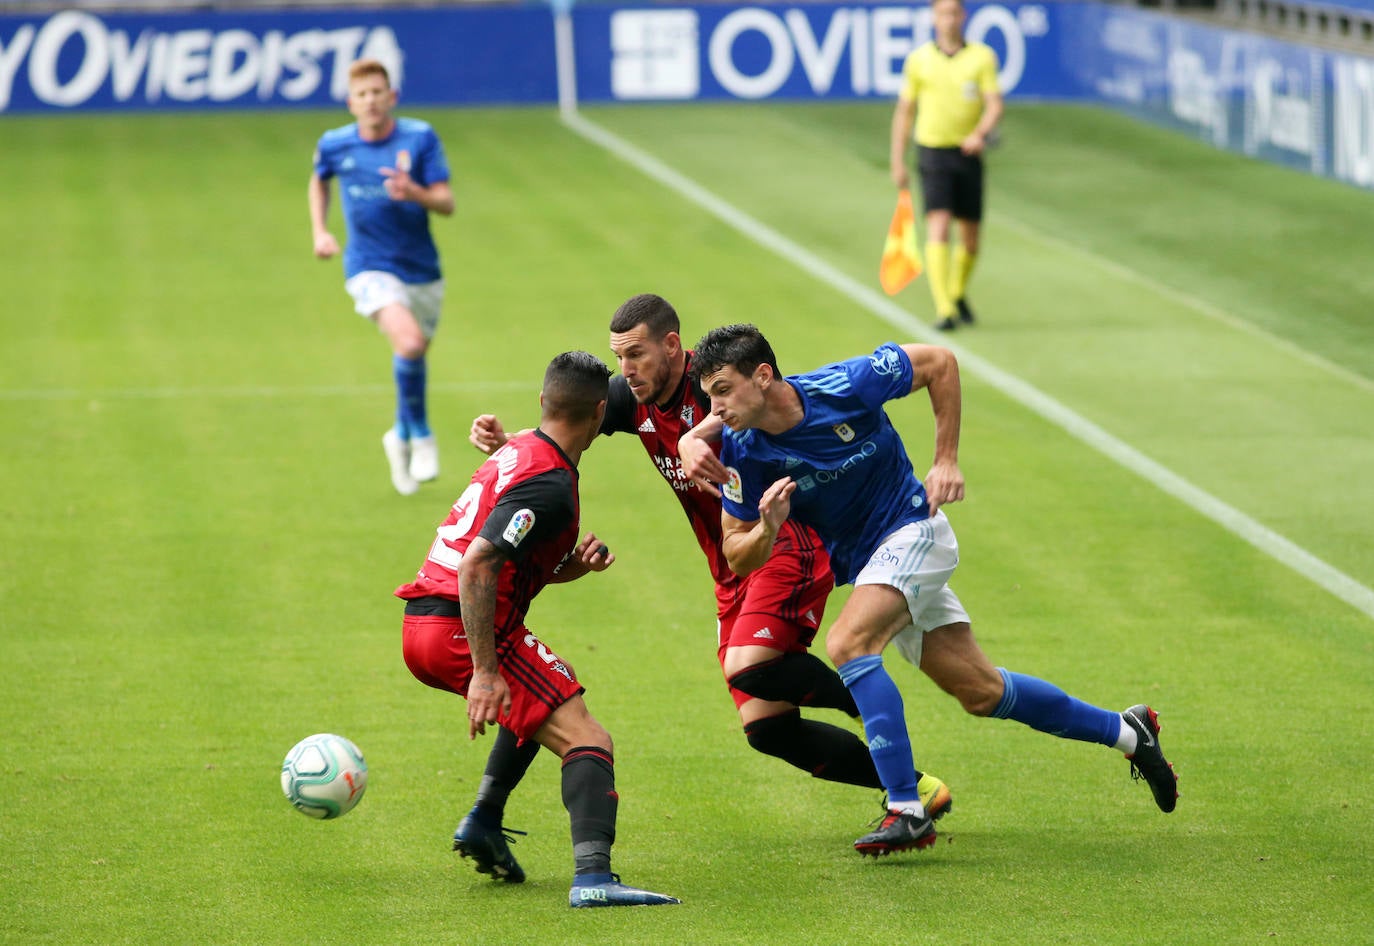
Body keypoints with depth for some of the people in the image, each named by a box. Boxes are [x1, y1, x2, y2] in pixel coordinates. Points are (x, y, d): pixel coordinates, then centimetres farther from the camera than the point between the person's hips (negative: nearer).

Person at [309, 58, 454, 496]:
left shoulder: (420, 138, -8)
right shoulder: (334, 145, -4)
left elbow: (447, 203, -11)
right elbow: (319, 180, 20)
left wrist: (414, 193, -32)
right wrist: (320, 232, 8)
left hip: (422, 270, 2)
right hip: (371, 269, -2)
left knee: (415, 355, 15)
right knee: (409, 341, -27)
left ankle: (402, 437, 44)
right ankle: (420, 435, -7)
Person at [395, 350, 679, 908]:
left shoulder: (517, 454, 16)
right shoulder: (550, 484, -14)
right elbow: (476, 567, -24)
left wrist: (577, 562, 4)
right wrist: (485, 672, -25)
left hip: (421, 627, 10)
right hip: (463, 631, -10)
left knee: (538, 696, 35)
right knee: (586, 741, -13)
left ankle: (483, 824, 26)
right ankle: (592, 877, -34)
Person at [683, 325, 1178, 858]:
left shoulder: (846, 386, -24)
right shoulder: (742, 453, -14)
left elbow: (939, 362, -8)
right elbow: (738, 559, -7)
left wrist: (947, 460, -10)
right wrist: (768, 528, -29)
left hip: (912, 529, -5)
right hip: (861, 562, 5)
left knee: (848, 645, -28)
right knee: (982, 692, 9)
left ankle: (907, 811, -28)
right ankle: (1126, 731, 28)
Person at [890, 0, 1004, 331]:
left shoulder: (982, 57, 2)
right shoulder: (919, 59, 3)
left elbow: (994, 104, -5)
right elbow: (904, 111, 9)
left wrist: (980, 133, -25)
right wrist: (898, 162, 6)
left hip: (969, 153, 2)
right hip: (933, 151, -2)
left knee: (970, 236, 10)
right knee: (938, 228, -16)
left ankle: (958, 293, 37)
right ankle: (944, 310, -21)